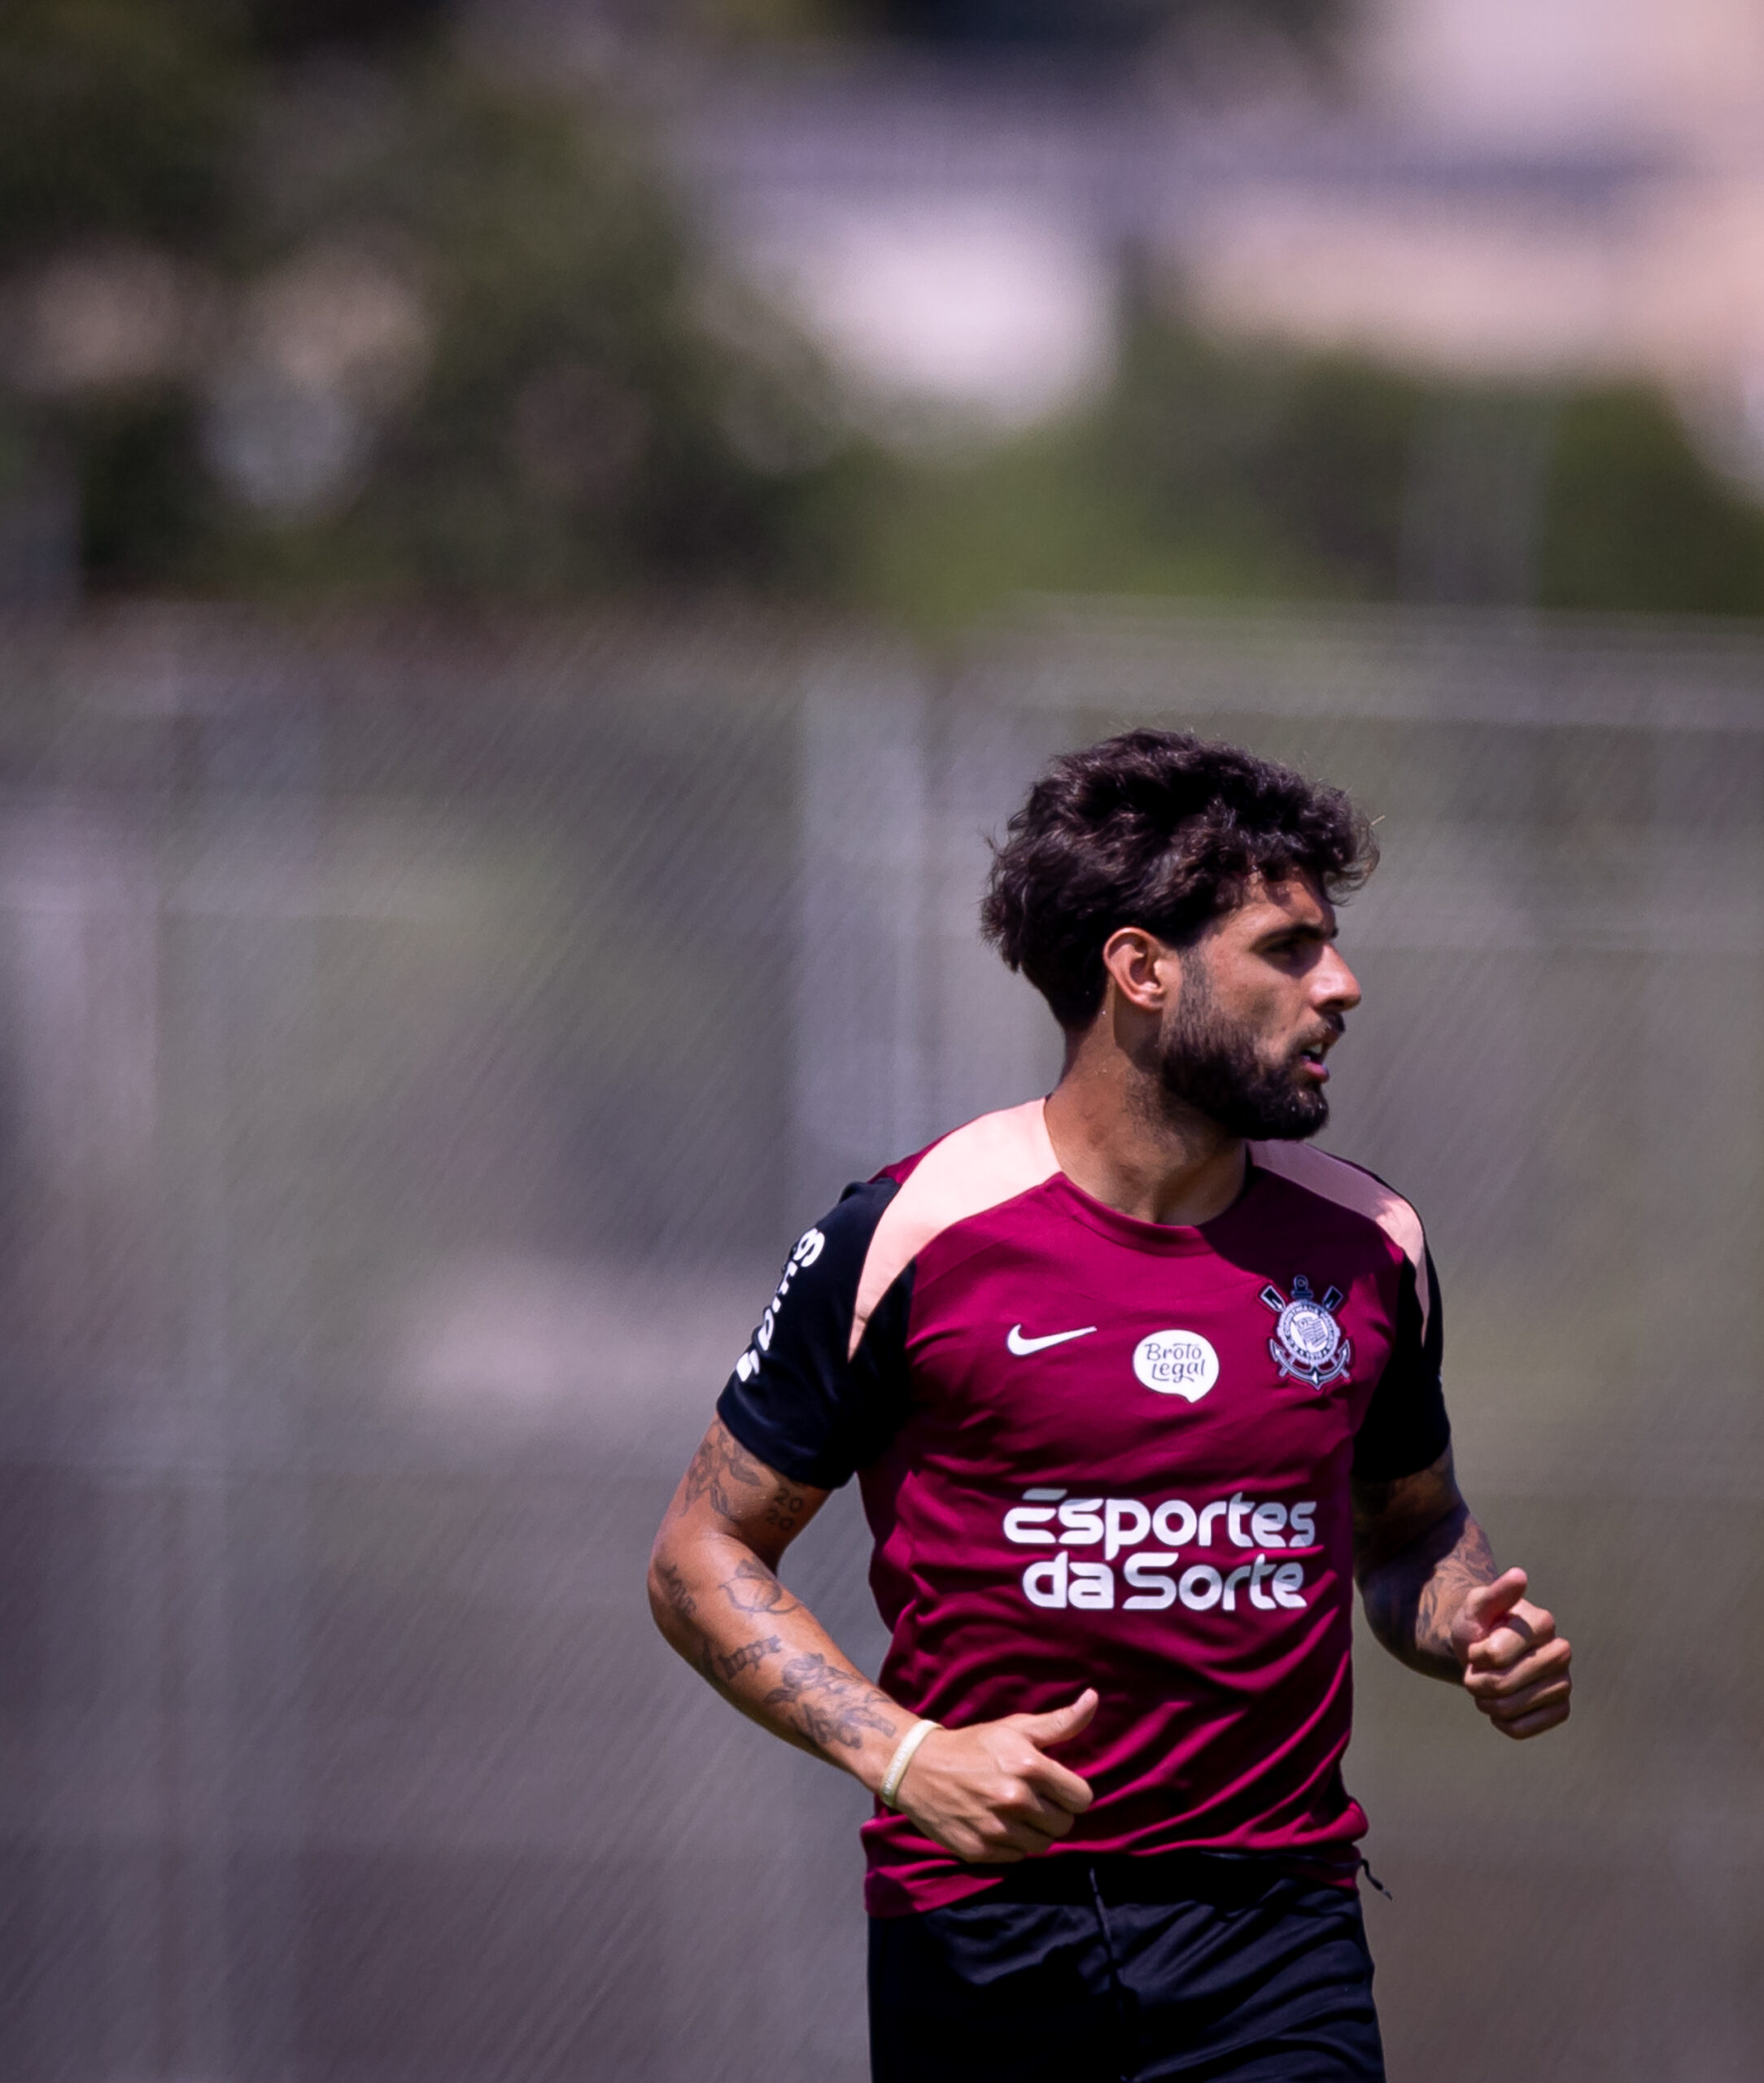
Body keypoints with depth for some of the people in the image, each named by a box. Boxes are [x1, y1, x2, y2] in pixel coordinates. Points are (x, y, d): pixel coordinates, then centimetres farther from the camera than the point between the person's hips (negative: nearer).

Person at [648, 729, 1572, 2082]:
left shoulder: (1367, 1248, 7)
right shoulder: (915, 1237, -4)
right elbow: (704, 1555, 1)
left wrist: (1482, 1639, 2)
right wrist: (905, 1758, -13)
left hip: (1274, 1932, 2)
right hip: (979, 1935, -2)